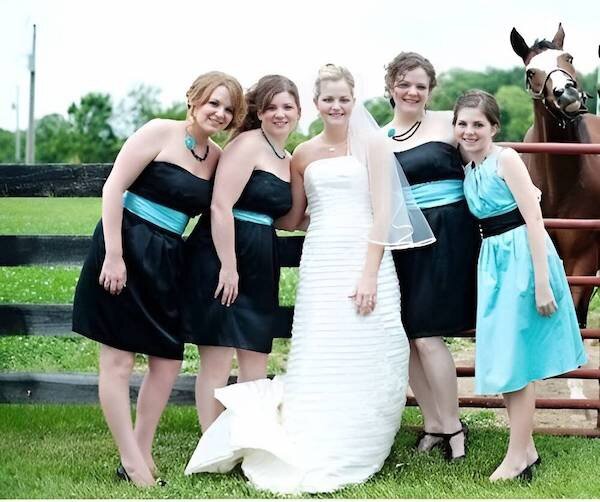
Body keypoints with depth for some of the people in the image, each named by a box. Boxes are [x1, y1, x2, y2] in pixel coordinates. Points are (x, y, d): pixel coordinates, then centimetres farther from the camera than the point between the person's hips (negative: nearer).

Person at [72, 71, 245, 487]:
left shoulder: (218, 157, 10)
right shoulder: (160, 132, -7)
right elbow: (114, 187, -12)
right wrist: (113, 255, -17)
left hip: (167, 260, 7)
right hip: (126, 249, -7)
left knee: (169, 362, 7)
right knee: (119, 359, -2)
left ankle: (142, 454, 22)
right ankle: (133, 465, 5)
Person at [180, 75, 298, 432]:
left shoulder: (289, 159, 18)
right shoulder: (247, 144, -8)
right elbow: (221, 207, -18)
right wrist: (228, 266, -22)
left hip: (260, 266, 9)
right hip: (222, 259, -8)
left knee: (256, 364, 11)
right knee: (217, 363, -4)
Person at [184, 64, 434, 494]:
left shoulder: (371, 144, 3)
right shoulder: (304, 155, 13)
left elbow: (382, 211, -4)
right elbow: (290, 220, 17)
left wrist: (370, 273, -12)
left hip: (365, 260, -3)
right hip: (320, 262, 3)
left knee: (366, 362, -2)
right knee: (320, 361, 0)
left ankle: (356, 452, 11)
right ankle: (320, 455, 9)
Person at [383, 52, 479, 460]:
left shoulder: (449, 123, -1)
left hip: (445, 237, -5)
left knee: (426, 335, -8)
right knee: (404, 337, 5)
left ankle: (452, 427, 7)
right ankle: (434, 424, 20)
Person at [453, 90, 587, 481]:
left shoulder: (506, 159, -12)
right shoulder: (468, 168, 10)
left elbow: (534, 220, -17)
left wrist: (542, 283, -21)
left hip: (521, 257, -8)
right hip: (492, 261, 8)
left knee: (517, 357, -2)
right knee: (501, 357, 12)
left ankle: (517, 458, 7)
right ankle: (526, 449, 25)